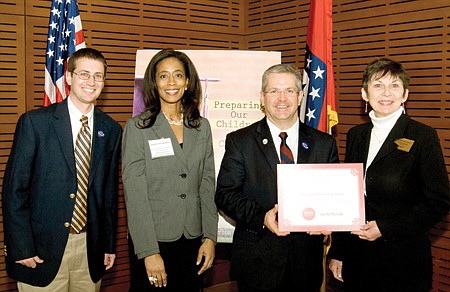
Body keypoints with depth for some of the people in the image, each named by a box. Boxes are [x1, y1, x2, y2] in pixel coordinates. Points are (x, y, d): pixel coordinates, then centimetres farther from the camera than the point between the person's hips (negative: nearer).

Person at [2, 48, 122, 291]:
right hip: (44, 248, -3)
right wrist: (21, 249, -10)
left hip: (91, 248, 3)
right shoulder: (34, 122, -7)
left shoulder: (111, 130, 5)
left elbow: (110, 191, 10)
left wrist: (109, 245, 10)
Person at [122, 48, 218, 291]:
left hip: (193, 240, 4)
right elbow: (134, 192, -10)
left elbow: (207, 184, 8)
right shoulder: (137, 127, -5)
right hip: (152, 240, -3)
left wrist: (210, 237, 1)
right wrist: (149, 251, -15)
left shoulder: (201, 126, 7)